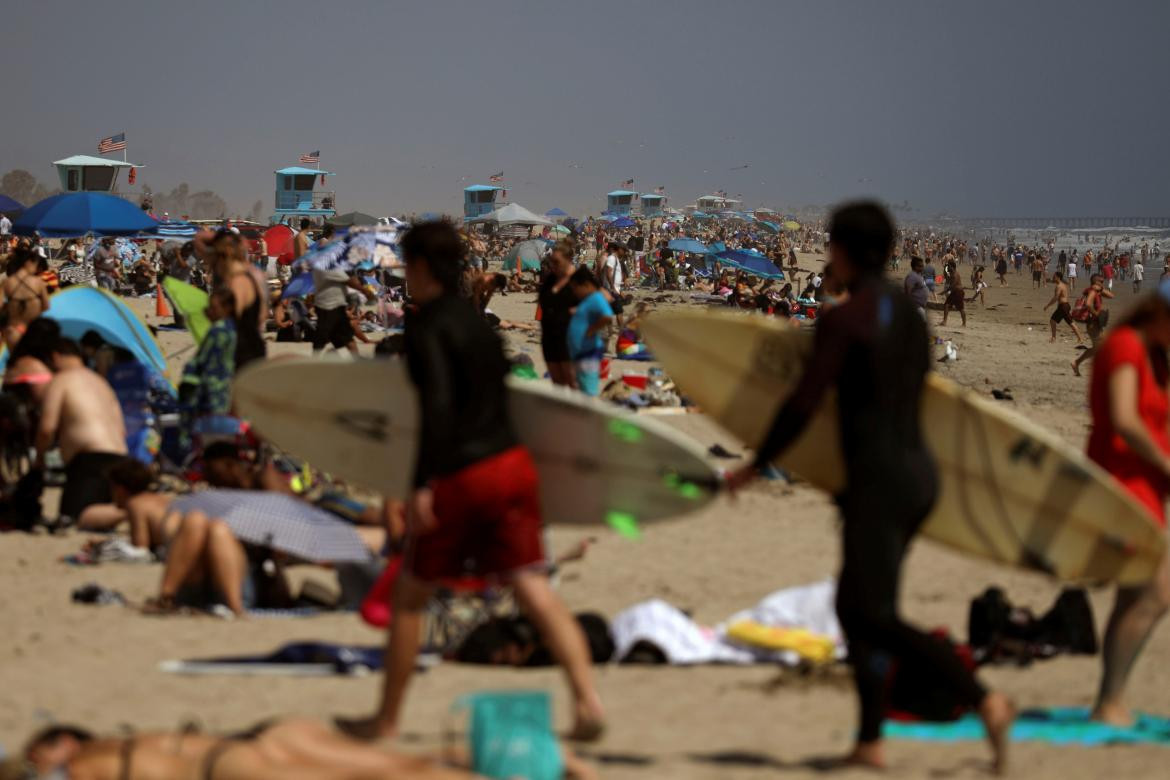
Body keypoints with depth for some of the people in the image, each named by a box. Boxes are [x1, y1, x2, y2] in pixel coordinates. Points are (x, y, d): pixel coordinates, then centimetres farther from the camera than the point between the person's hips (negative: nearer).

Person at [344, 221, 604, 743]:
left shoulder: (427, 326, -9)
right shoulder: (477, 322, 16)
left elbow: (437, 403, -22)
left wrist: (423, 484, -25)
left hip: (462, 477, -7)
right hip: (512, 462, 7)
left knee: (410, 595, 9)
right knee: (532, 587, -1)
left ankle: (387, 718, 19)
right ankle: (587, 698, -17)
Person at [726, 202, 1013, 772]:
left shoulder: (844, 319, -12)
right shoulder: (908, 315, 13)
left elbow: (803, 404, -13)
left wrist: (754, 467, -1)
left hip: (878, 480, -9)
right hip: (920, 472, 9)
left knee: (873, 617, -9)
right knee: (853, 607, 16)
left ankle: (985, 702, -22)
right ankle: (870, 741, 13)